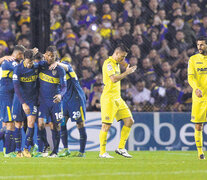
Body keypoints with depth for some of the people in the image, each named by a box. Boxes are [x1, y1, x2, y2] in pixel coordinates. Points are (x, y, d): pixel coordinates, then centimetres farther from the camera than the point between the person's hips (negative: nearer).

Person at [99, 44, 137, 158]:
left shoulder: (116, 63, 15)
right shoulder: (108, 63, -13)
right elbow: (114, 79, -24)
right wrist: (127, 72, -15)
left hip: (117, 98, 9)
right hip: (108, 98, -9)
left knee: (129, 121, 5)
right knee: (106, 125, -6)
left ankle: (121, 148, 11)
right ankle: (102, 152, 1)